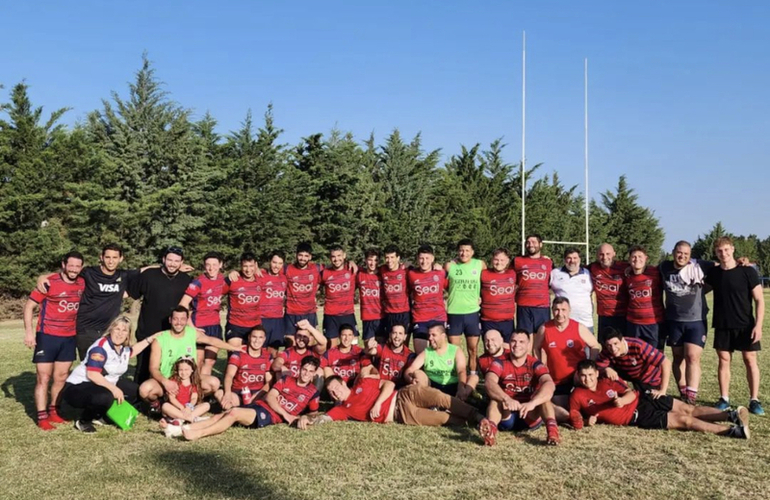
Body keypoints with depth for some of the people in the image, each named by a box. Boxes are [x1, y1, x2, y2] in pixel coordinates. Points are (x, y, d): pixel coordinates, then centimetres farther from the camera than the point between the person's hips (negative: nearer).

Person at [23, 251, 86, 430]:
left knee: (61, 377, 12)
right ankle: (42, 417, 3)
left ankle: (53, 412, 24)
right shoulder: (49, 282, -12)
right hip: (47, 336, -5)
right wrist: (29, 331, -17)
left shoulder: (82, 284, 1)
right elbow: (29, 306, -9)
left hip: (69, 338, 5)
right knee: (43, 377, -1)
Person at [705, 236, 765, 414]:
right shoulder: (713, 273, 2)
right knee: (724, 360, 5)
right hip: (722, 326, 3)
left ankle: (754, 400, 8)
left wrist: (758, 325, -13)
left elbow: (759, 300, -7)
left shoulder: (747, 271, -8)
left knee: (750, 360, 1)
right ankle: (724, 398, 12)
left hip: (745, 325, -3)